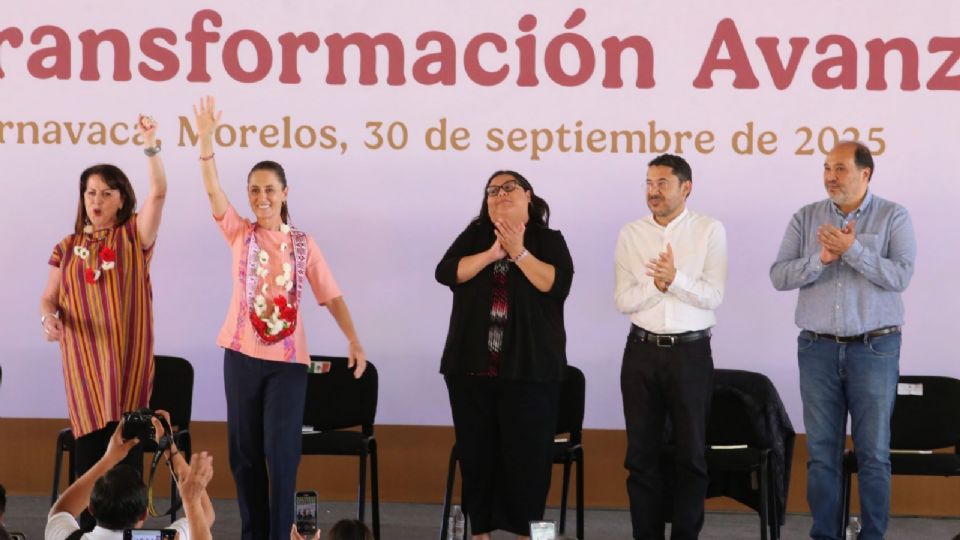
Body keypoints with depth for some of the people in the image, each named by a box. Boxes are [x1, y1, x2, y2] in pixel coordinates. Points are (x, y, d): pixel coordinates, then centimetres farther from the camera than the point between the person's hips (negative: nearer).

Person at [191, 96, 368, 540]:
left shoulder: (303, 244, 5)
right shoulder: (239, 234, 4)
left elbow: (331, 295, 5)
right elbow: (213, 190, -9)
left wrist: (354, 341, -7)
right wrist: (205, 138, -21)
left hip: (288, 357, -1)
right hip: (242, 353, 1)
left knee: (281, 449, -5)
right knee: (245, 449, 6)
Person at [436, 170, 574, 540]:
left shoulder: (549, 240, 5)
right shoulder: (474, 236, 11)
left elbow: (557, 284, -11)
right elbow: (446, 272, -4)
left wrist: (518, 252, -14)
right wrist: (492, 254, -14)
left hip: (530, 367, -2)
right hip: (472, 364, 2)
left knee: (528, 450, -3)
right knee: (476, 450, 5)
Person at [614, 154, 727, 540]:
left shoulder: (710, 231, -2)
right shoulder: (631, 235, 4)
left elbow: (713, 297, -10)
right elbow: (623, 301, -2)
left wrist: (676, 278, -24)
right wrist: (657, 285, -18)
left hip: (691, 352, -2)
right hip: (642, 351, 2)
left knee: (691, 453, 4)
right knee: (641, 453, 6)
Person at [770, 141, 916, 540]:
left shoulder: (893, 217, -1)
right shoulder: (806, 218, 6)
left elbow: (900, 275, -13)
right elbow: (779, 276, -2)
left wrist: (852, 249, -22)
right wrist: (823, 257, -17)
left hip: (874, 347, -2)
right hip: (818, 348, 2)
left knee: (873, 452, 1)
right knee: (821, 451, 5)